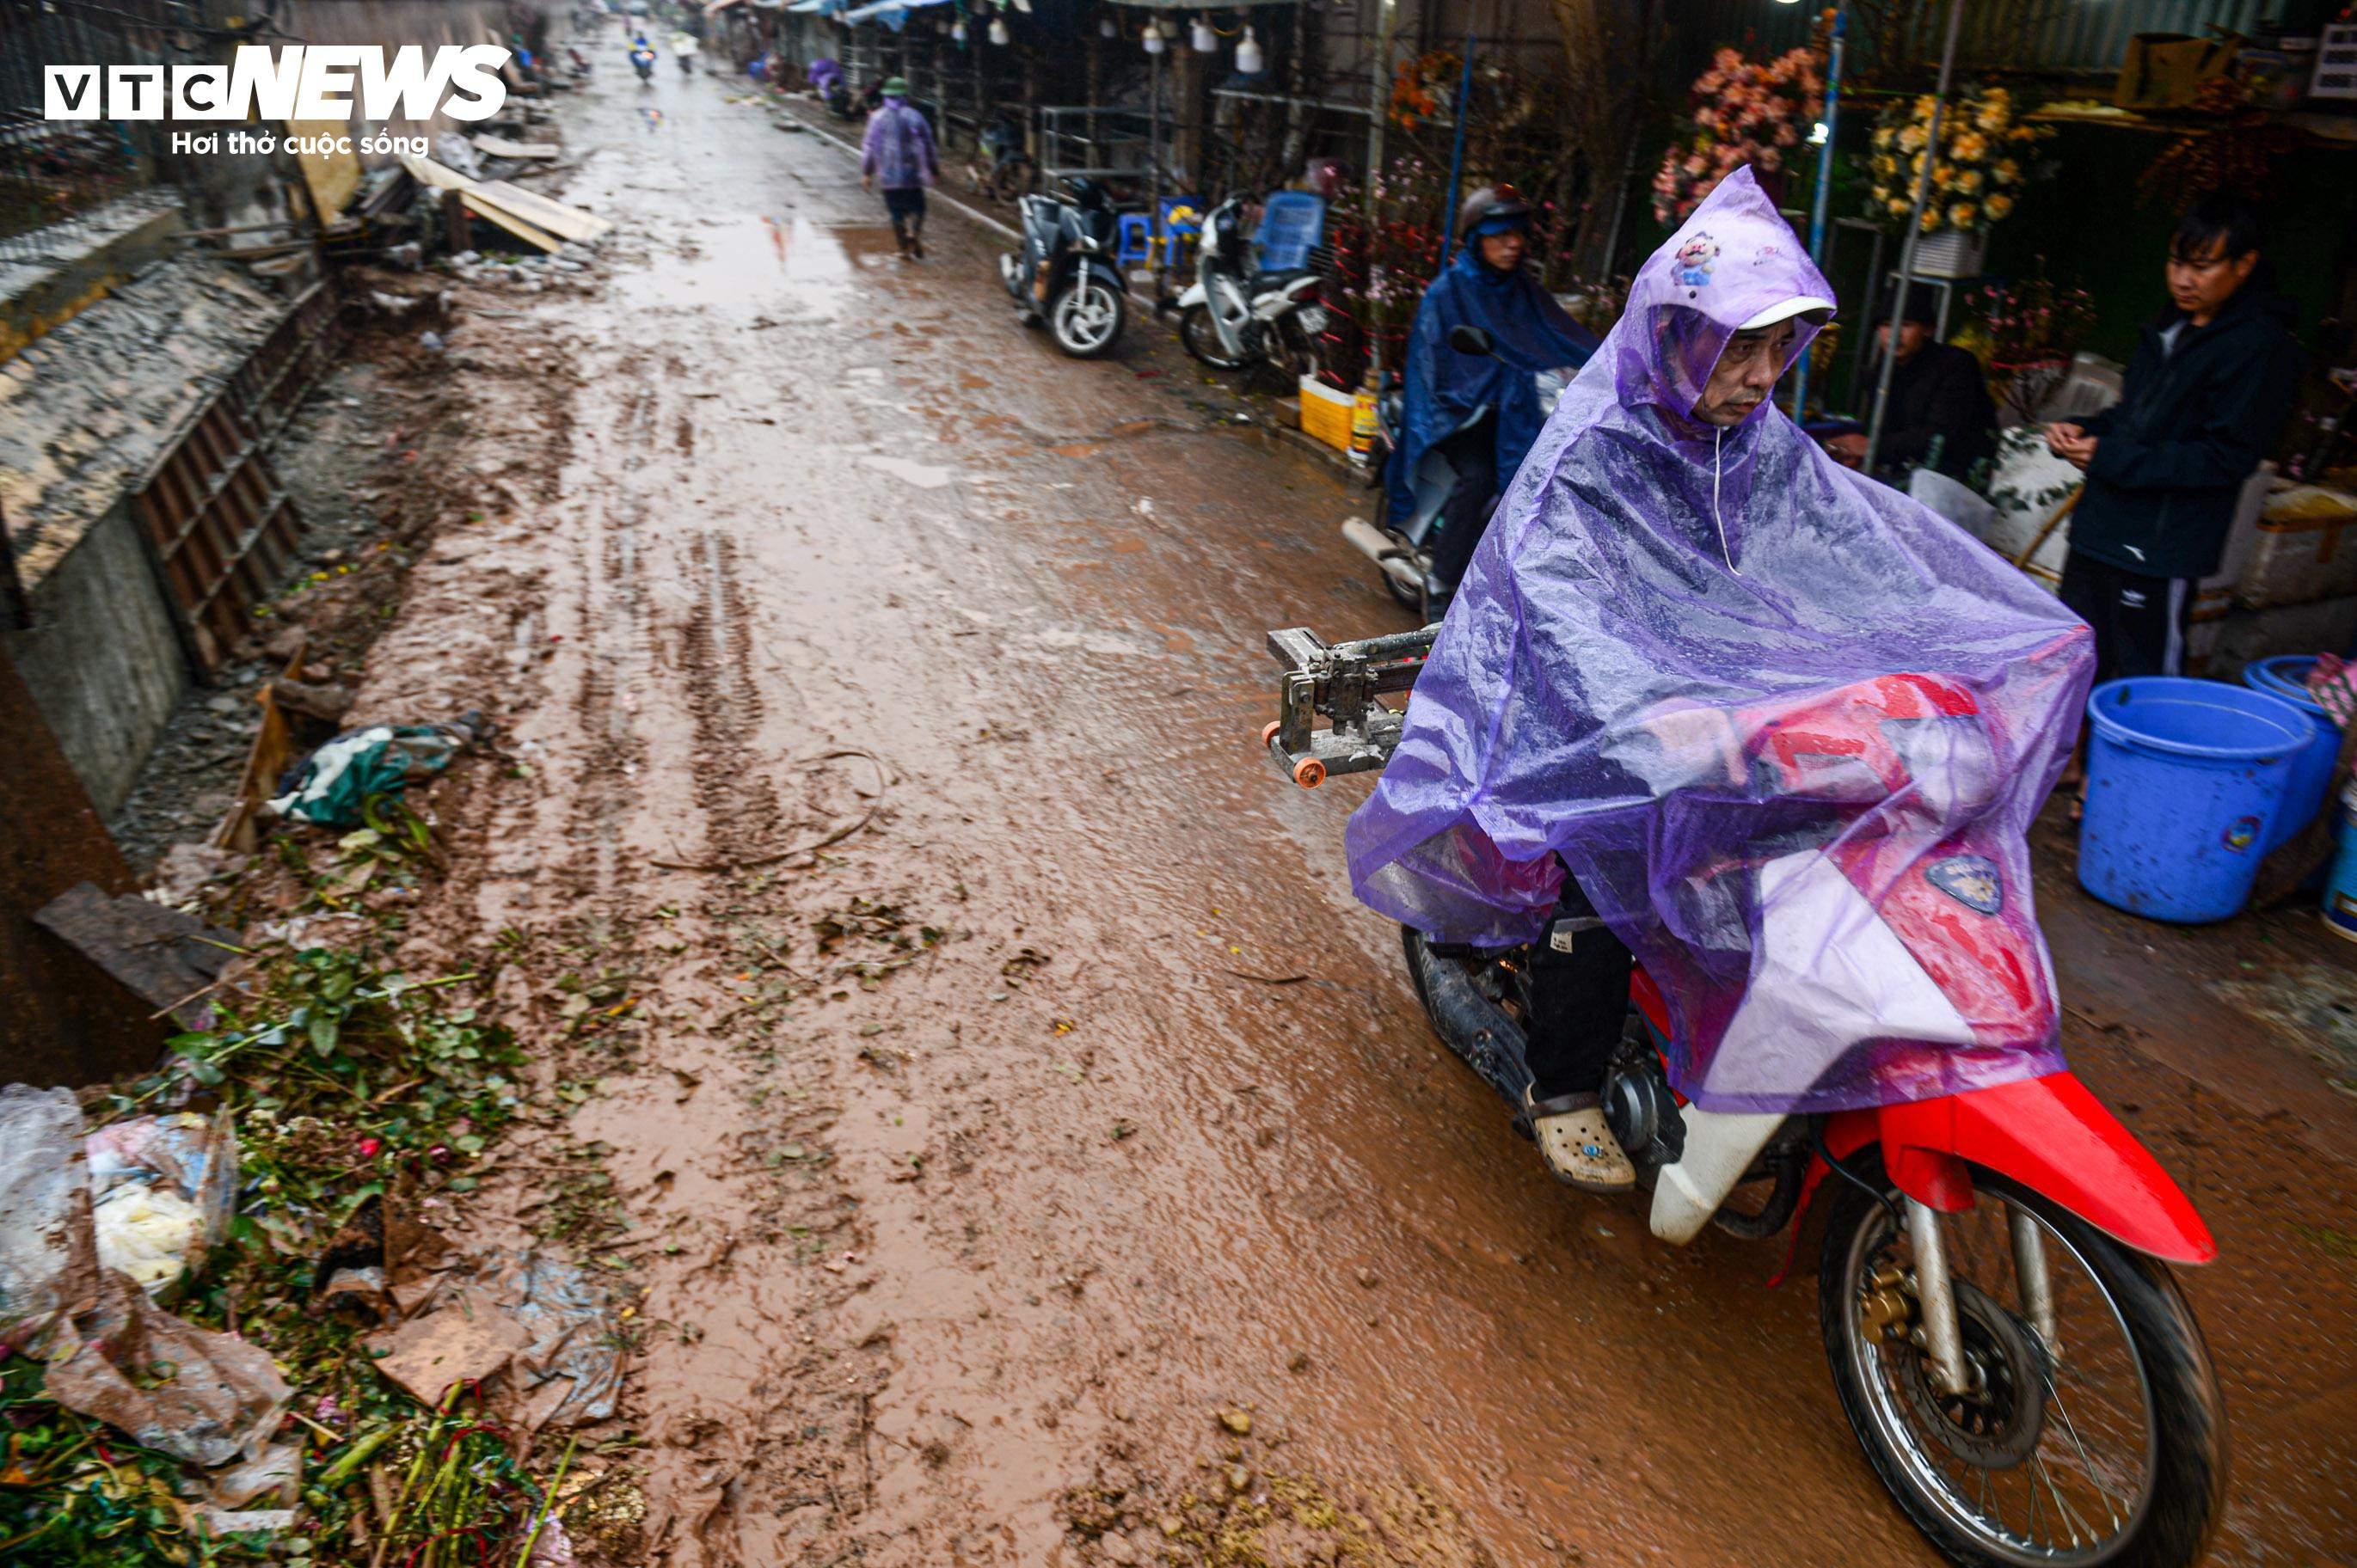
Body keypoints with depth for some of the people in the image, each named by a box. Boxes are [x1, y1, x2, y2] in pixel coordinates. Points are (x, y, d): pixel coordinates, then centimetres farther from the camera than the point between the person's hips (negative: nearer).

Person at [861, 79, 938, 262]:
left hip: (889, 175, 0)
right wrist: (934, 169, 13)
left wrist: (866, 172, 4)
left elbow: (870, 146, -2)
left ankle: (905, 248, 4)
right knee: (916, 206, 10)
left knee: (897, 210, 8)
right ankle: (915, 231, -21)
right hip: (913, 173, 0)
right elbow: (929, 145, 3)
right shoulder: (915, 116, 0)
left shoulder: (878, 117, -1)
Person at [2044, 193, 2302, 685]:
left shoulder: (2261, 345, -10)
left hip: (2160, 552, -8)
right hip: (2100, 529, 8)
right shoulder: (2170, 327, 15)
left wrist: (2111, 459, -19)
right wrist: (2079, 430, 4)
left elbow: (2228, 457, -15)